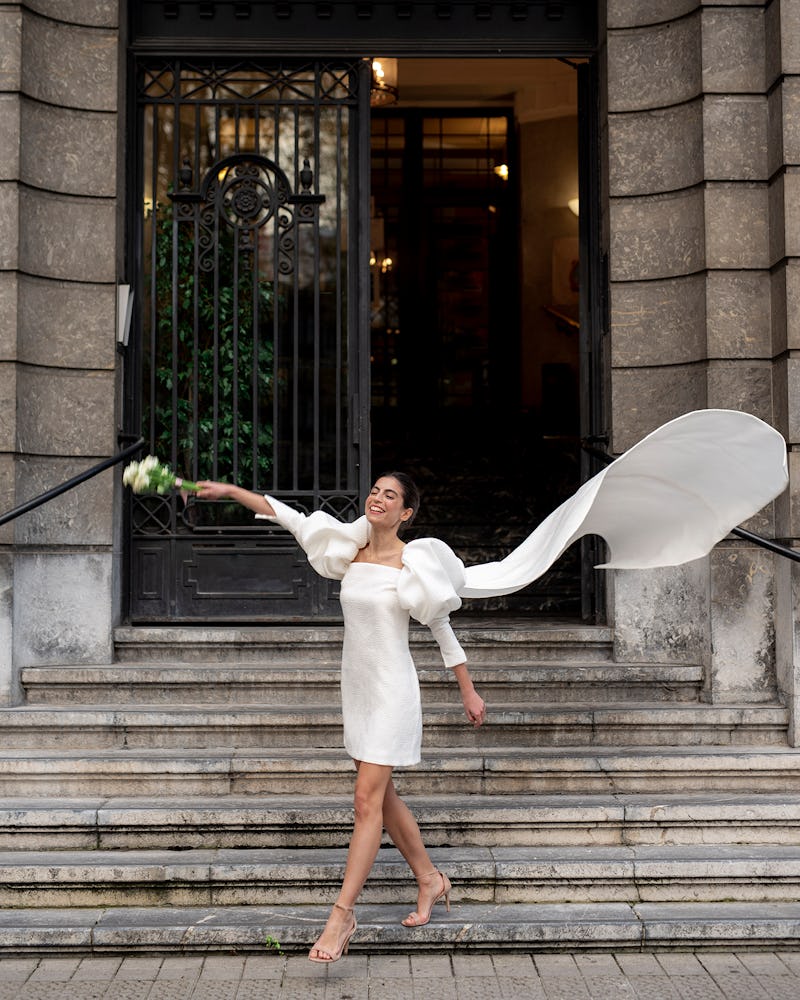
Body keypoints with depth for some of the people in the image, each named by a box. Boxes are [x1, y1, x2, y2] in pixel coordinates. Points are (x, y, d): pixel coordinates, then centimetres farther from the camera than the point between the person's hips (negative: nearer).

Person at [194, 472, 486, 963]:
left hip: (392, 689, -6)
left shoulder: (415, 564, -10)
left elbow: (443, 628, -2)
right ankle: (431, 879, 33)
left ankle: (342, 915, -5)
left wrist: (469, 692, 2)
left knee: (368, 801, -9)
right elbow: (291, 518, 3)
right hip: (356, 685, 7)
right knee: (383, 795, 15)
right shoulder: (350, 550, 5)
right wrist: (231, 491, -4)